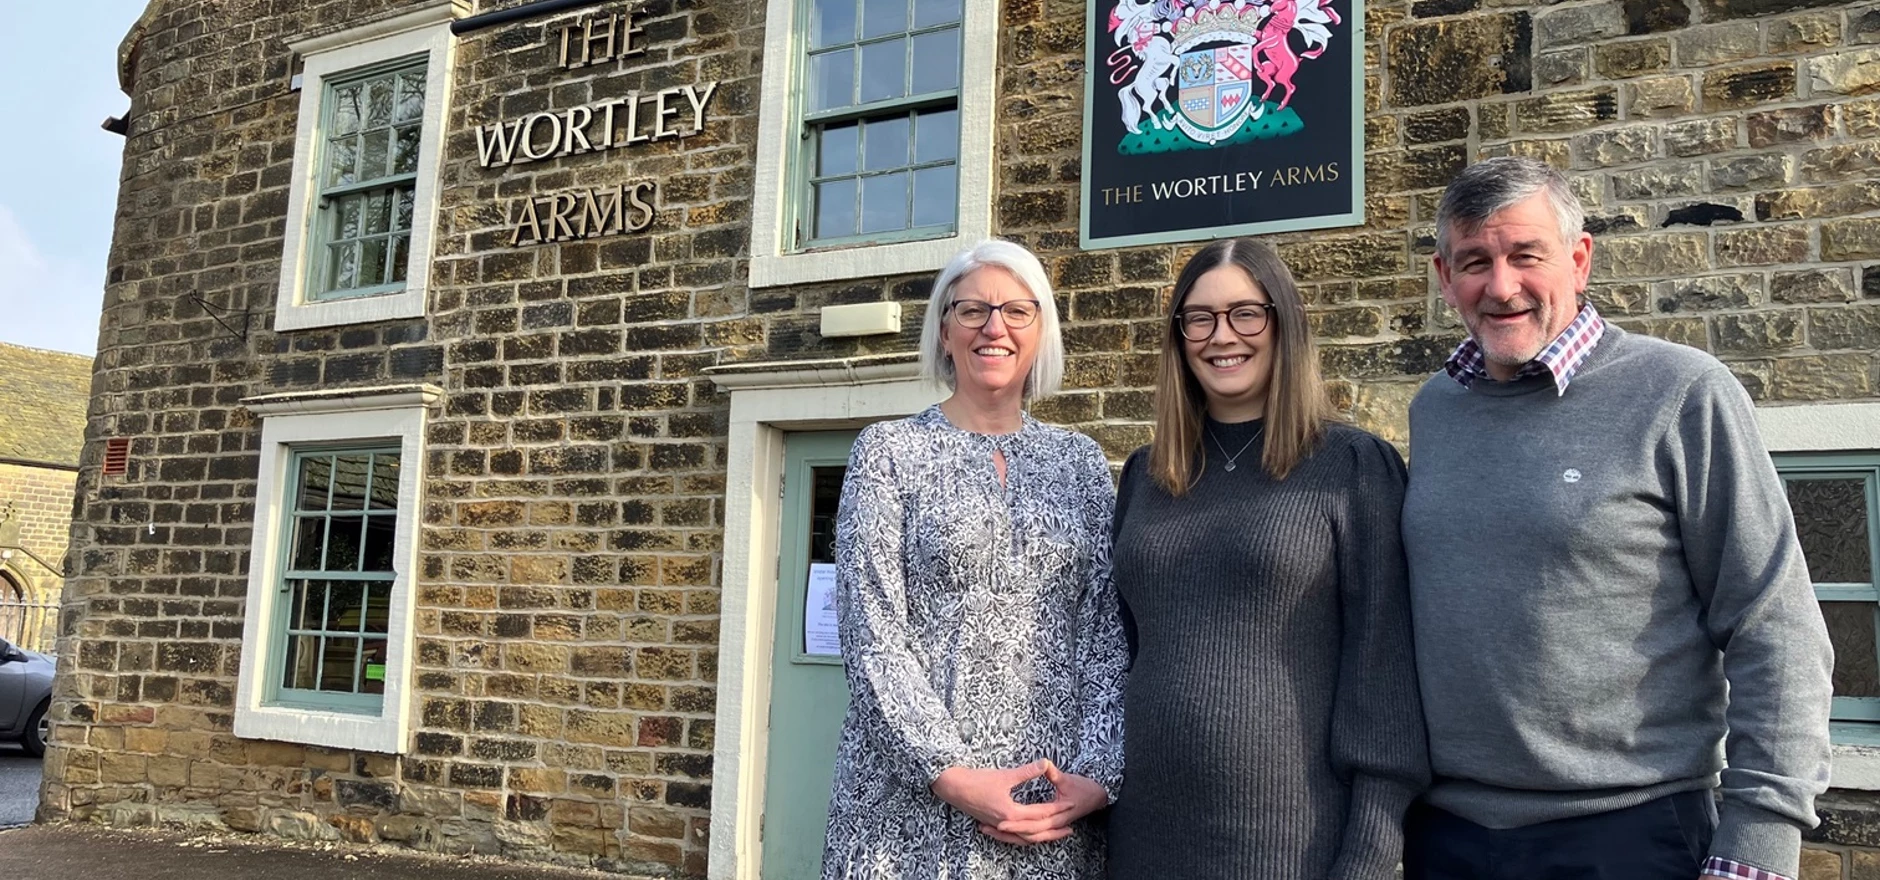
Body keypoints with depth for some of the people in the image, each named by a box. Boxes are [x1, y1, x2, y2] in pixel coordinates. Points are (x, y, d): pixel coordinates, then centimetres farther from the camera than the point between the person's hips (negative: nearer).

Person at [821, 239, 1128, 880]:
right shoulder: (889, 451, -1)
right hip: (913, 800, -2)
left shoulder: (1081, 461, 7)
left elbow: (1108, 633, 3)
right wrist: (951, 774, -16)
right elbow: (871, 636, -8)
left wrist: (1099, 772, -9)